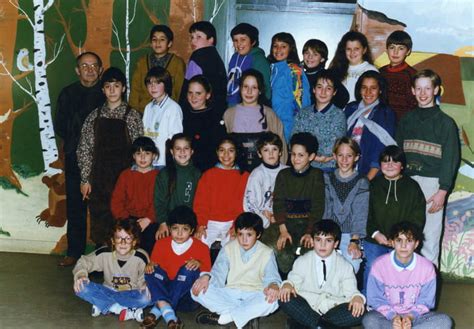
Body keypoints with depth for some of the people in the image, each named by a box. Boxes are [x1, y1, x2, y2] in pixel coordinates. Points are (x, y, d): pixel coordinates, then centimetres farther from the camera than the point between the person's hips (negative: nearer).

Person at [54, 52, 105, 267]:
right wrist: (76, 141, -3)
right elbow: (60, 127, 10)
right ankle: (74, 252, 11)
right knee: (75, 204, 3)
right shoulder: (68, 94, 12)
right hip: (75, 157, 2)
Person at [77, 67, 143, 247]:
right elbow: (85, 149, 8)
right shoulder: (94, 116, 7)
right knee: (99, 221, 6)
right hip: (99, 179, 3)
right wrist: (85, 179, 3)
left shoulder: (132, 116, -1)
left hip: (124, 178, -3)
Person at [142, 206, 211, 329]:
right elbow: (154, 263, 11)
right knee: (152, 271, -23)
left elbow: (207, 274, -1)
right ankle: (169, 315, -44)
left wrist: (199, 264, -21)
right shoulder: (161, 244, 1)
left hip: (186, 295, -2)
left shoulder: (201, 248, -5)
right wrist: (150, 265, -13)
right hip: (163, 291, 2)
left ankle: (157, 311, -34)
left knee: (190, 269, -28)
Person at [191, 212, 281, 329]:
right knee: (197, 291, -24)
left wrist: (274, 285, -37)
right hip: (229, 294, 2)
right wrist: (206, 277, -28)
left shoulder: (266, 253, -1)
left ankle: (223, 317, -30)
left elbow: (272, 278, -12)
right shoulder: (228, 249, 3)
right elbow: (218, 274, -4)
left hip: (253, 296, -1)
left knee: (272, 301, -36)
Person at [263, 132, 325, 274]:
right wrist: (283, 230, -14)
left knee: (308, 247, -32)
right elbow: (278, 204, 1)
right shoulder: (283, 175, 11)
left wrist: (310, 232, -18)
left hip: (308, 221, -2)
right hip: (285, 221, 2)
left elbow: (317, 207, -3)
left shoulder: (316, 175, 5)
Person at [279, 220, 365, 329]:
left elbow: (350, 290, 2)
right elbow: (294, 280, 6)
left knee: (358, 312, -28)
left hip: (333, 307, 1)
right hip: (306, 308, -1)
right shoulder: (302, 261, 10)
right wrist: (287, 285, -19)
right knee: (285, 299, -28)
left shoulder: (344, 265, 9)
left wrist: (357, 297, -21)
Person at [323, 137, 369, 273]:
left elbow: (360, 214, -4)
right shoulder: (327, 179, 11)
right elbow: (324, 210, 5)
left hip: (351, 235, -1)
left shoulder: (362, 183, 4)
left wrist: (354, 241, -18)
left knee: (351, 264, -27)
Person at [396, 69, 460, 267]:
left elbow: (451, 159, -3)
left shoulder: (445, 123, 0)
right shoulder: (406, 121, 13)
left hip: (432, 183, -4)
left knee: (430, 235, -3)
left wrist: (442, 191, -10)